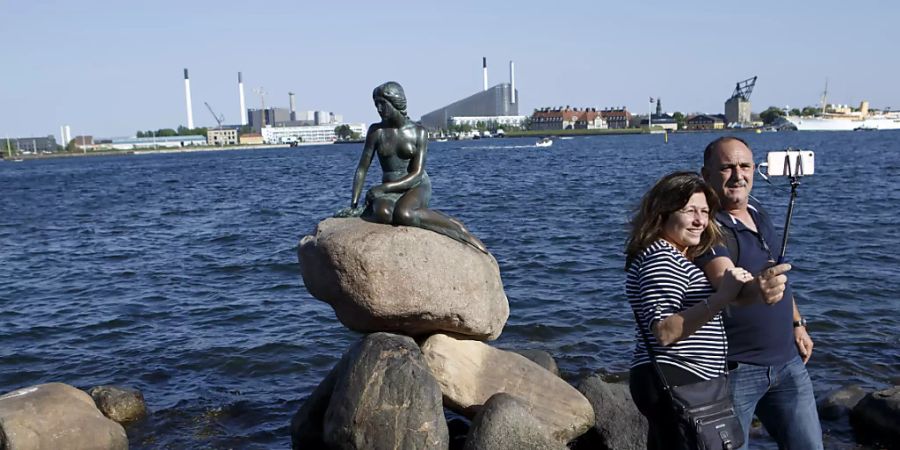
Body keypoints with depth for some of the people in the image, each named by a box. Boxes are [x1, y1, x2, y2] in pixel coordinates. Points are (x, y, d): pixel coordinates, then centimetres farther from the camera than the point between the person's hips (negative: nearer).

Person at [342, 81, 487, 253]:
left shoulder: (418, 132, -2)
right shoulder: (376, 131, 4)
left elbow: (417, 173, -10)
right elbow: (362, 168, 4)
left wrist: (383, 188, -20)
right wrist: (354, 204, -5)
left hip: (417, 187, -3)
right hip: (390, 191, 3)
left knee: (403, 214, -38)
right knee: (383, 213, -35)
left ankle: (460, 229, -22)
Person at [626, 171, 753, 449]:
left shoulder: (674, 258, 17)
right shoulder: (661, 259, -16)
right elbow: (664, 332, -27)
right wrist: (721, 298, -32)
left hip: (682, 385, 11)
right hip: (675, 384, -11)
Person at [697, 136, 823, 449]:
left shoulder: (756, 211, 7)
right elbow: (725, 280, -36)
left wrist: (797, 323, 22)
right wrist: (755, 288, -56)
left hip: (786, 361, 8)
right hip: (735, 370, -7)